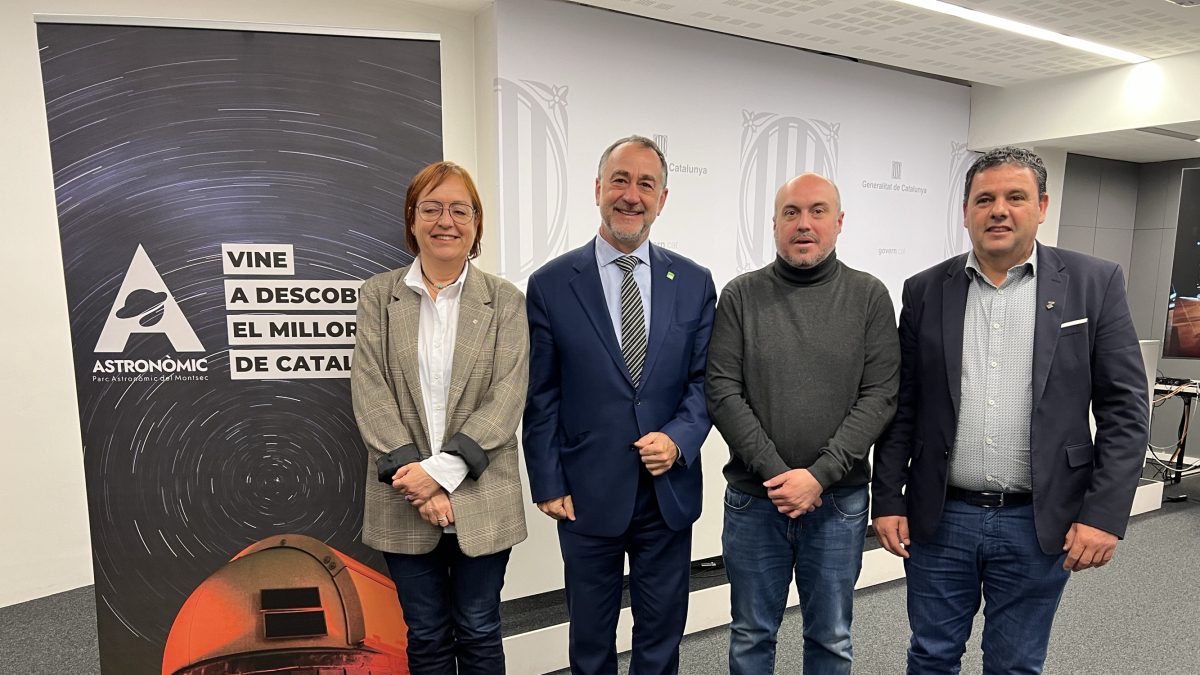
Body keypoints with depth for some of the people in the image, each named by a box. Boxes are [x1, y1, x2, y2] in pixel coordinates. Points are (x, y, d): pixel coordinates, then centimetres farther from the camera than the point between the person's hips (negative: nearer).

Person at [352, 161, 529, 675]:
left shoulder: (506, 301, 0)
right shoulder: (378, 295, 3)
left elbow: (507, 397, -8)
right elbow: (369, 391, -4)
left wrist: (443, 470, -17)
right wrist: (415, 478, -14)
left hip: (482, 501, 0)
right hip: (404, 501, 1)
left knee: (478, 633, 14)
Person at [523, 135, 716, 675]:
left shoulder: (694, 282, 1)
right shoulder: (551, 285, -5)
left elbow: (704, 378, 3)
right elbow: (540, 397, -3)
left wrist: (679, 439, -14)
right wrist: (548, 485, -4)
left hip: (669, 490, 2)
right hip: (587, 495, -1)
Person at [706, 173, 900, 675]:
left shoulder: (869, 296, 0)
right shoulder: (741, 296, -1)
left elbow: (880, 395, -6)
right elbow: (722, 392, -7)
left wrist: (819, 475, -15)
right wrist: (775, 473, -14)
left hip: (839, 501, 0)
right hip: (754, 499, 0)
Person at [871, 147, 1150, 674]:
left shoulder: (1094, 284, -2)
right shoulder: (926, 291, 1)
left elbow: (1125, 408, -3)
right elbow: (902, 406, 2)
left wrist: (1104, 513, -9)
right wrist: (887, 500, 0)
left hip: (1040, 525, 0)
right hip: (939, 519, 1)